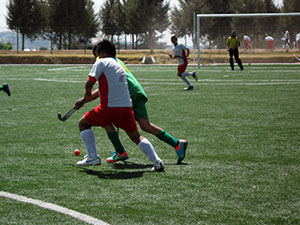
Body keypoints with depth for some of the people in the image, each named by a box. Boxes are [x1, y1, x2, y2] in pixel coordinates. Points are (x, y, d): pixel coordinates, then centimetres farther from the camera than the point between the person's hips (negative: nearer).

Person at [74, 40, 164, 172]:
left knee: (83, 123, 13)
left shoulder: (102, 62, 2)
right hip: (127, 106, 7)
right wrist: (84, 101, 33)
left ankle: (93, 157, 5)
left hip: (110, 107, -7)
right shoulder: (119, 65, 27)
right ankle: (157, 162, -2)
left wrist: (87, 93, 12)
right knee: (136, 136, 14)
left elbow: (89, 83, -10)